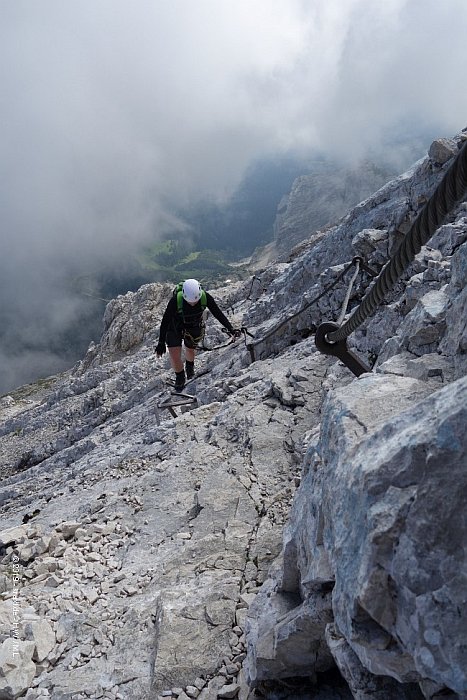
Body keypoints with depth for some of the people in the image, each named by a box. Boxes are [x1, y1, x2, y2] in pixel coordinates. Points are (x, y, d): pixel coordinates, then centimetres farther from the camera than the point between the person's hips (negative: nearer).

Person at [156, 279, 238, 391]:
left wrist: (231, 330, -23)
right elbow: (165, 321, -26)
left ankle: (190, 366, 59)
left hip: (195, 326, 2)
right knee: (174, 355, -9)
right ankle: (180, 377, 22)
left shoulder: (205, 297, -31)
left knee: (190, 349, 22)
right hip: (175, 326, -2)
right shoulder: (176, 300, -37)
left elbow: (218, 314, -17)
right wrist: (161, 343, -22)